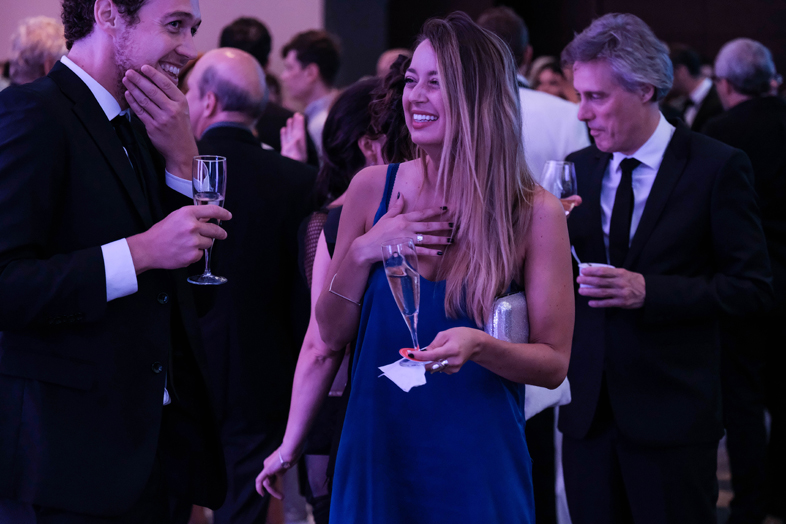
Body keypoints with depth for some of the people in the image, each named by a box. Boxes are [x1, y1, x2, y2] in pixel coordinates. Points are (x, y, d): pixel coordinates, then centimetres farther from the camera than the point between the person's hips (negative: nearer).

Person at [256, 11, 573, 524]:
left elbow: (554, 363, -6)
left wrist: (479, 346, -25)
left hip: (475, 468, -2)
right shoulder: (372, 188, -2)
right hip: (376, 456, 2)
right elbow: (331, 335, 3)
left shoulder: (535, 213, -9)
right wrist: (363, 252, -13)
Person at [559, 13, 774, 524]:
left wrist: (648, 291, -18)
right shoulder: (579, 168, 10)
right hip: (589, 409, 5)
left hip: (672, 411, -4)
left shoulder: (717, 167, -6)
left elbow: (752, 287, -8)